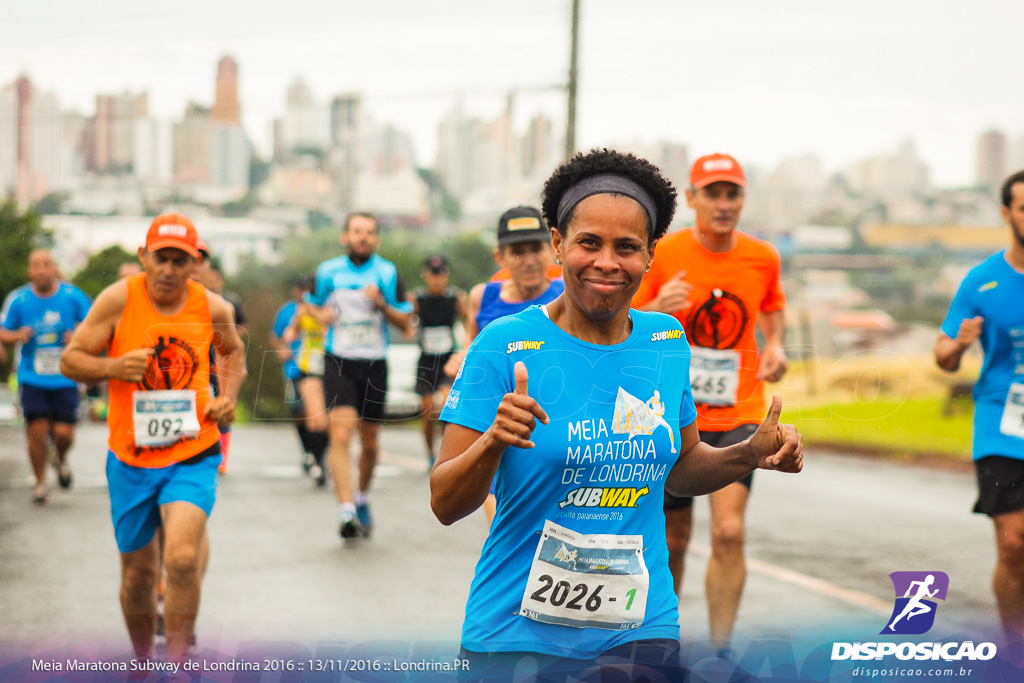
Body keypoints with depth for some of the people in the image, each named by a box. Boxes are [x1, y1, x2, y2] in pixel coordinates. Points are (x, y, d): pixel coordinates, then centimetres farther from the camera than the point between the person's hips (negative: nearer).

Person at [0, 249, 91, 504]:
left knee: (64, 433, -5)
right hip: (32, 379, 0)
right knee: (36, 430, -6)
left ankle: (61, 459, 32)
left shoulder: (72, 296, -3)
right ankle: (40, 482, 15)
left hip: (65, 379, 0)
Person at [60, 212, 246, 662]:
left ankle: (178, 661, -6)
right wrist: (113, 367, -21)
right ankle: (142, 660, 38)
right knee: (137, 571, 11)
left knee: (182, 557, -22)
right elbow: (70, 360, -2)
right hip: (131, 458, 1)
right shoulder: (118, 299, -8)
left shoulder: (213, 307, -2)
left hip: (193, 455, -1)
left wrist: (228, 396, 2)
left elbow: (233, 353, 20)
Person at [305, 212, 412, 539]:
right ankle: (346, 512, -22)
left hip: (374, 365, 1)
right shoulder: (328, 272, 3)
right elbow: (310, 304, 19)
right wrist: (319, 313, -3)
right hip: (338, 364, -1)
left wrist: (382, 305, -14)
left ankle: (362, 498, 37)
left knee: (369, 442, 11)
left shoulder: (388, 273, 2)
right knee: (340, 436, -17)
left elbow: (405, 323, 3)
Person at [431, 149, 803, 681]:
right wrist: (492, 442, -30)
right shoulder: (505, 343, -11)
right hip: (518, 638, -3)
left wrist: (750, 455, -1)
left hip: (640, 631, 4)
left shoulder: (668, 342, 2)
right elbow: (445, 506, -12)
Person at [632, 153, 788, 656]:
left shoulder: (762, 258, 1)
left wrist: (774, 346, 2)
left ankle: (721, 651, -8)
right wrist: (657, 309, -23)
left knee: (729, 531, -16)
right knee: (673, 540, 9)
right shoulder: (661, 255, -6)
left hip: (739, 416, 1)